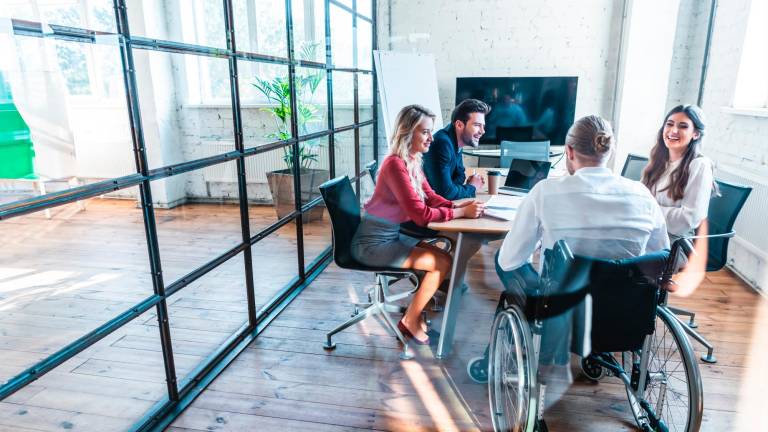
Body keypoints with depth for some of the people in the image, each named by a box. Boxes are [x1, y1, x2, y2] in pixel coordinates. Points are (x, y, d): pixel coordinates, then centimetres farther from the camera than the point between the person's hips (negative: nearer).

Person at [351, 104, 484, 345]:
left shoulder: (413, 162, 5)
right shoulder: (396, 165, -22)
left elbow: (430, 197, 12)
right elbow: (421, 215, -25)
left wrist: (457, 206, -6)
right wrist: (461, 213, -17)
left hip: (392, 235, 9)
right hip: (373, 243, -9)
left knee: (443, 255, 6)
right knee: (443, 263, -9)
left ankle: (416, 312, 18)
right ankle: (410, 321, 6)